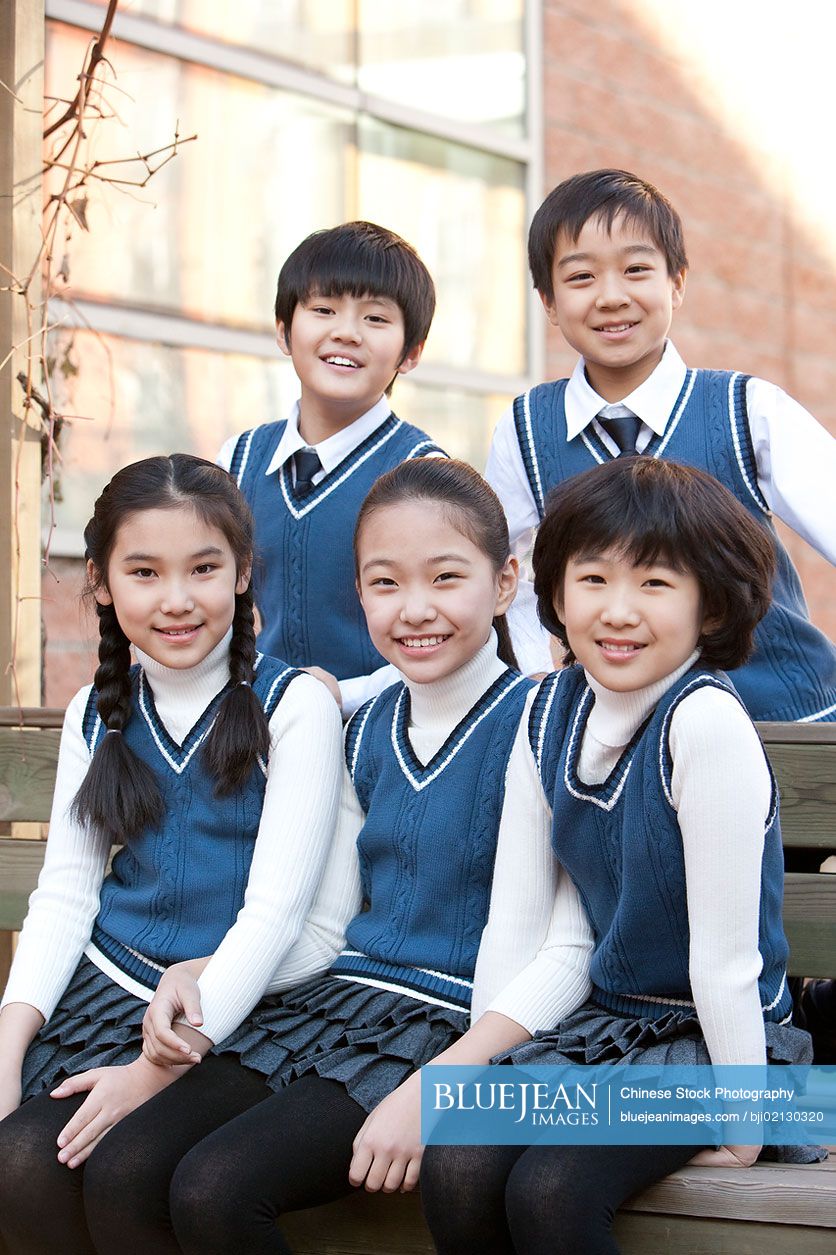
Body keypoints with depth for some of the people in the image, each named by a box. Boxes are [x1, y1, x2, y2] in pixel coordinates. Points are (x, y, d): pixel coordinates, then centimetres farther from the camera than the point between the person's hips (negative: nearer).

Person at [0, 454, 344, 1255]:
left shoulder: (290, 706, -8)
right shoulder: (98, 714, 9)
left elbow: (274, 912, -12)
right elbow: (64, 892, 6)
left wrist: (160, 1068, -18)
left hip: (225, 1007, -5)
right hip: (101, 984, 5)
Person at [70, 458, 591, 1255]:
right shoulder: (370, 733, 13)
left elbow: (569, 953, -14)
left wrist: (429, 1091, -23)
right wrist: (203, 974, 0)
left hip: (455, 1029, -6)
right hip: (334, 1004, 6)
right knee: (122, 1174, -15)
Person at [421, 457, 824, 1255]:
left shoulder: (706, 723, -23)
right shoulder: (552, 709, -1)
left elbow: (724, 955, -20)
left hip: (711, 1035, -6)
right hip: (603, 1020, 6)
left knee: (550, 1189, -27)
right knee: (455, 1169, -18)